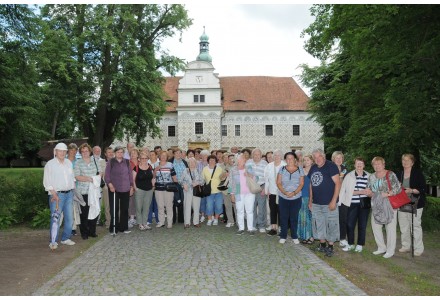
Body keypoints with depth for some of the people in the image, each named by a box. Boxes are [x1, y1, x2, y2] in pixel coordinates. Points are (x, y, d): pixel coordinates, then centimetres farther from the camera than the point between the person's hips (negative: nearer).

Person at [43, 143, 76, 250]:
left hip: (69, 194, 5)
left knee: (69, 217, 8)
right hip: (57, 194, -5)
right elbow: (47, 182, -7)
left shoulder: (68, 162, 12)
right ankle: (53, 241, 3)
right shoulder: (50, 164, -3)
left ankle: (65, 238, 21)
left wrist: (73, 190, 10)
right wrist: (54, 194, -14)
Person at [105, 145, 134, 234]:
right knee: (114, 209, 0)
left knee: (124, 209, 7)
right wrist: (110, 184, -14)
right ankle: (114, 228, 11)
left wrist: (132, 186, 9)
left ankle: (123, 227, 17)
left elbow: (130, 174, 11)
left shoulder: (127, 162, 8)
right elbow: (107, 175, -1)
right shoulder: (110, 162, 0)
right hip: (114, 189, -3)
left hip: (125, 189, 3)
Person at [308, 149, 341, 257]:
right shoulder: (313, 168, 9)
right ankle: (322, 245, 28)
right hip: (316, 203, 6)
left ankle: (330, 247, 15)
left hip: (329, 203, -6)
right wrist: (310, 200, 13)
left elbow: (338, 183, -14)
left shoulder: (331, 166, -10)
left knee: (330, 226, 2)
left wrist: (333, 201, -17)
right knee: (319, 225, 14)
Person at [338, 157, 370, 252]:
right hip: (352, 204, -1)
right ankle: (350, 244, 22)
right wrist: (360, 192, -15)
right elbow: (346, 190, -9)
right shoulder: (349, 176, -4)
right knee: (350, 224, 3)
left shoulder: (368, 176, 2)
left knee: (362, 225, 8)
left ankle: (360, 245, 24)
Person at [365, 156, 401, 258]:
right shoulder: (371, 177, 11)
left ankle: (390, 250, 13)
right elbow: (370, 192, 17)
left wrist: (388, 194, -24)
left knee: (390, 227, 0)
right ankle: (381, 248, 24)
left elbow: (398, 188, -12)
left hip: (389, 205, -6)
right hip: (376, 206, 6)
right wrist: (369, 193, -5)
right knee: (375, 226, 8)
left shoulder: (390, 175, -7)